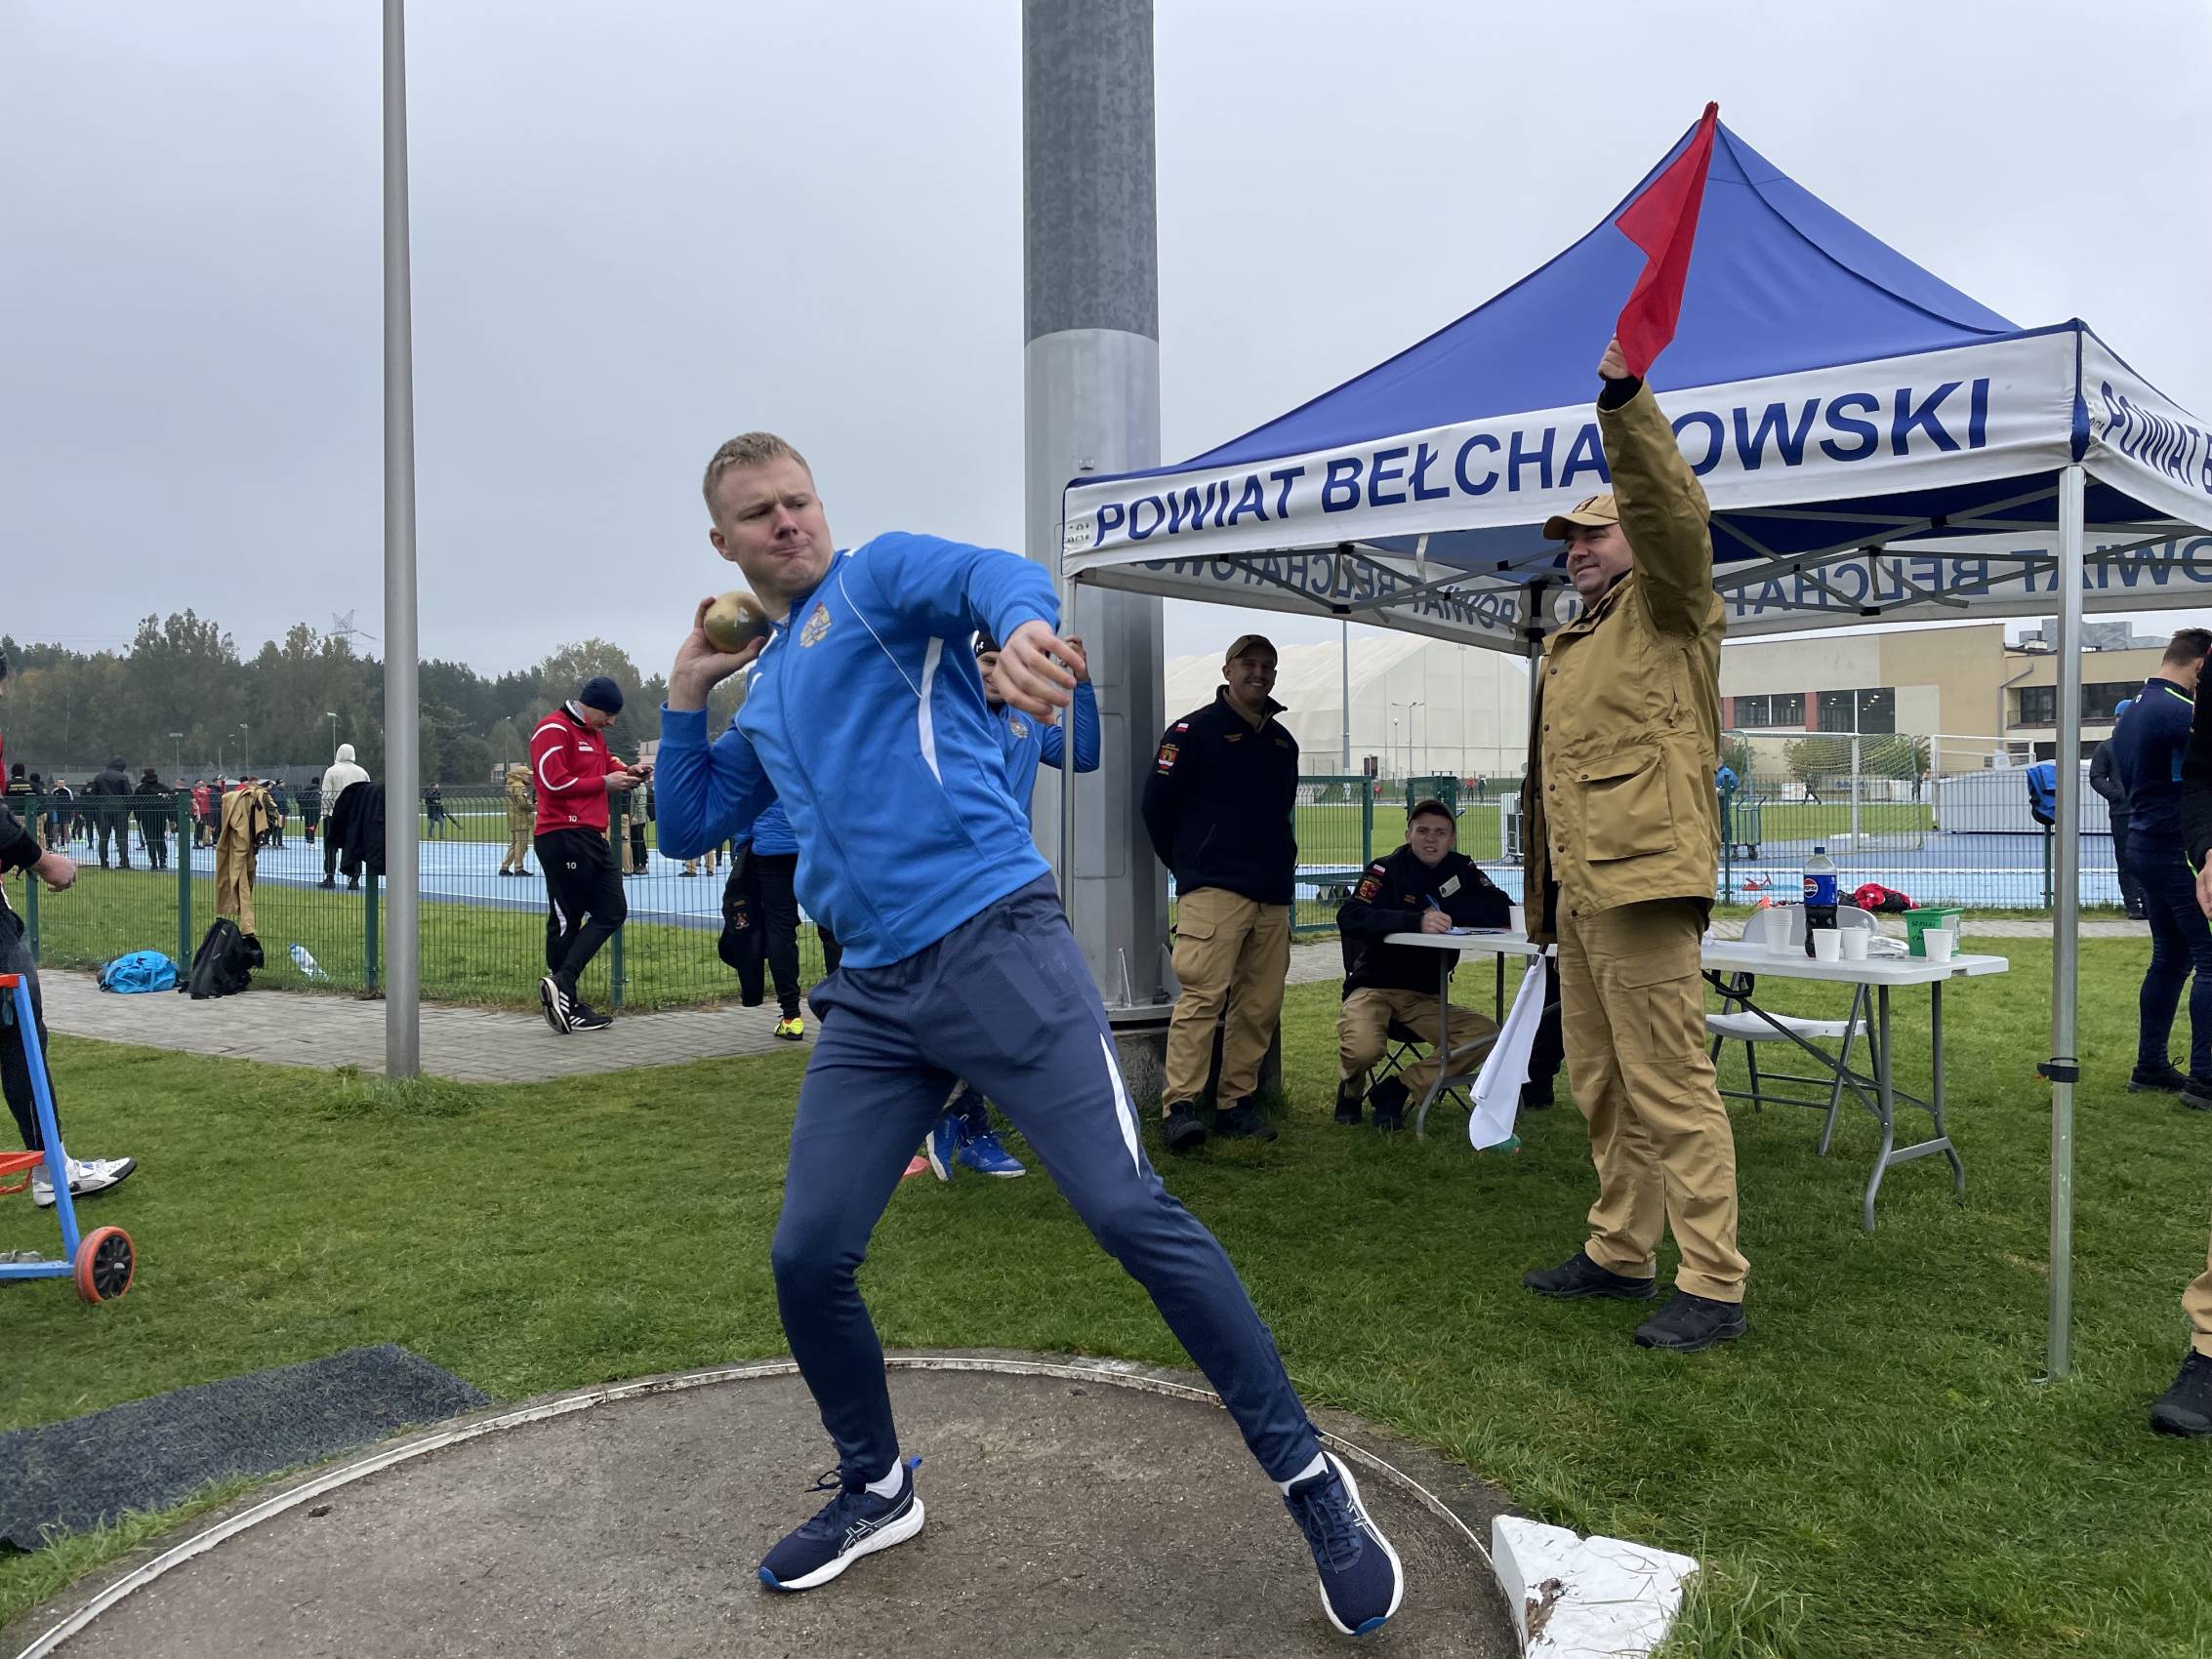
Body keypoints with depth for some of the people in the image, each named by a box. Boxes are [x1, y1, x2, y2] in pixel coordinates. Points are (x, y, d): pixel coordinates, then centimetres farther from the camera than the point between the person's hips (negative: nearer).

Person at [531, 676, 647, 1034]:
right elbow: (554, 781, -17)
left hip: (593, 837, 10)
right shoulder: (553, 730, -8)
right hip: (562, 838, -10)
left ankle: (561, 986, 5)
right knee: (566, 921, -5)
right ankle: (564, 994, 1)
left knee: (613, 911, 5)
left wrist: (629, 773, 9)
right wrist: (605, 782, -12)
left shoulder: (594, 735, 22)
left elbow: (605, 769, 31)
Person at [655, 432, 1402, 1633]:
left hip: (993, 944, -6)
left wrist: (1020, 625, -43)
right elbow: (684, 829, 29)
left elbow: (998, 574, -18)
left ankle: (1309, 1480, 5)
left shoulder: (878, 577, 4)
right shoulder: (764, 698, 24)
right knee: (806, 1260, 5)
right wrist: (685, 696, 18)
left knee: (1130, 1214, -11)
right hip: (871, 999, 7)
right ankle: (877, 1492, 30)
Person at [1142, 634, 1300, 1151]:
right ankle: (1180, 1106, -15)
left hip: (1273, 894, 7)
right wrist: (1187, 864, 6)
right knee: (1203, 994, -15)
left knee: (1260, 1003, 5)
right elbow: (1158, 802, -1)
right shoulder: (1195, 730, 0)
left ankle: (1238, 1103, 13)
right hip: (1213, 890, -7)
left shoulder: (1282, 741, 20)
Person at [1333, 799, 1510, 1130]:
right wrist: (1417, 921, -35)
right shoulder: (1387, 869, -7)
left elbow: (1505, 913, -3)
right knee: (1363, 1048, -33)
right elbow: (1349, 916, -25)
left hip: (1424, 997, 5)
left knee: (1486, 1034, -19)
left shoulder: (1460, 869, 6)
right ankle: (1350, 1088, 6)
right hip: (1373, 987, -4)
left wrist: (1450, 910, -18)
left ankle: (1395, 1091, -6)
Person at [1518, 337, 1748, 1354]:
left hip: (1641, 885, -9)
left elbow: (1670, 513, -19)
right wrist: (1543, 893, 23)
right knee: (1602, 1087, 15)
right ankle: (1620, 1253, 26)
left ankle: (1714, 1287, 0)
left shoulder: (1666, 610, 2)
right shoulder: (1568, 647, 25)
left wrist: (1626, 405, -30)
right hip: (1578, 890, 9)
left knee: (1668, 1087, -8)